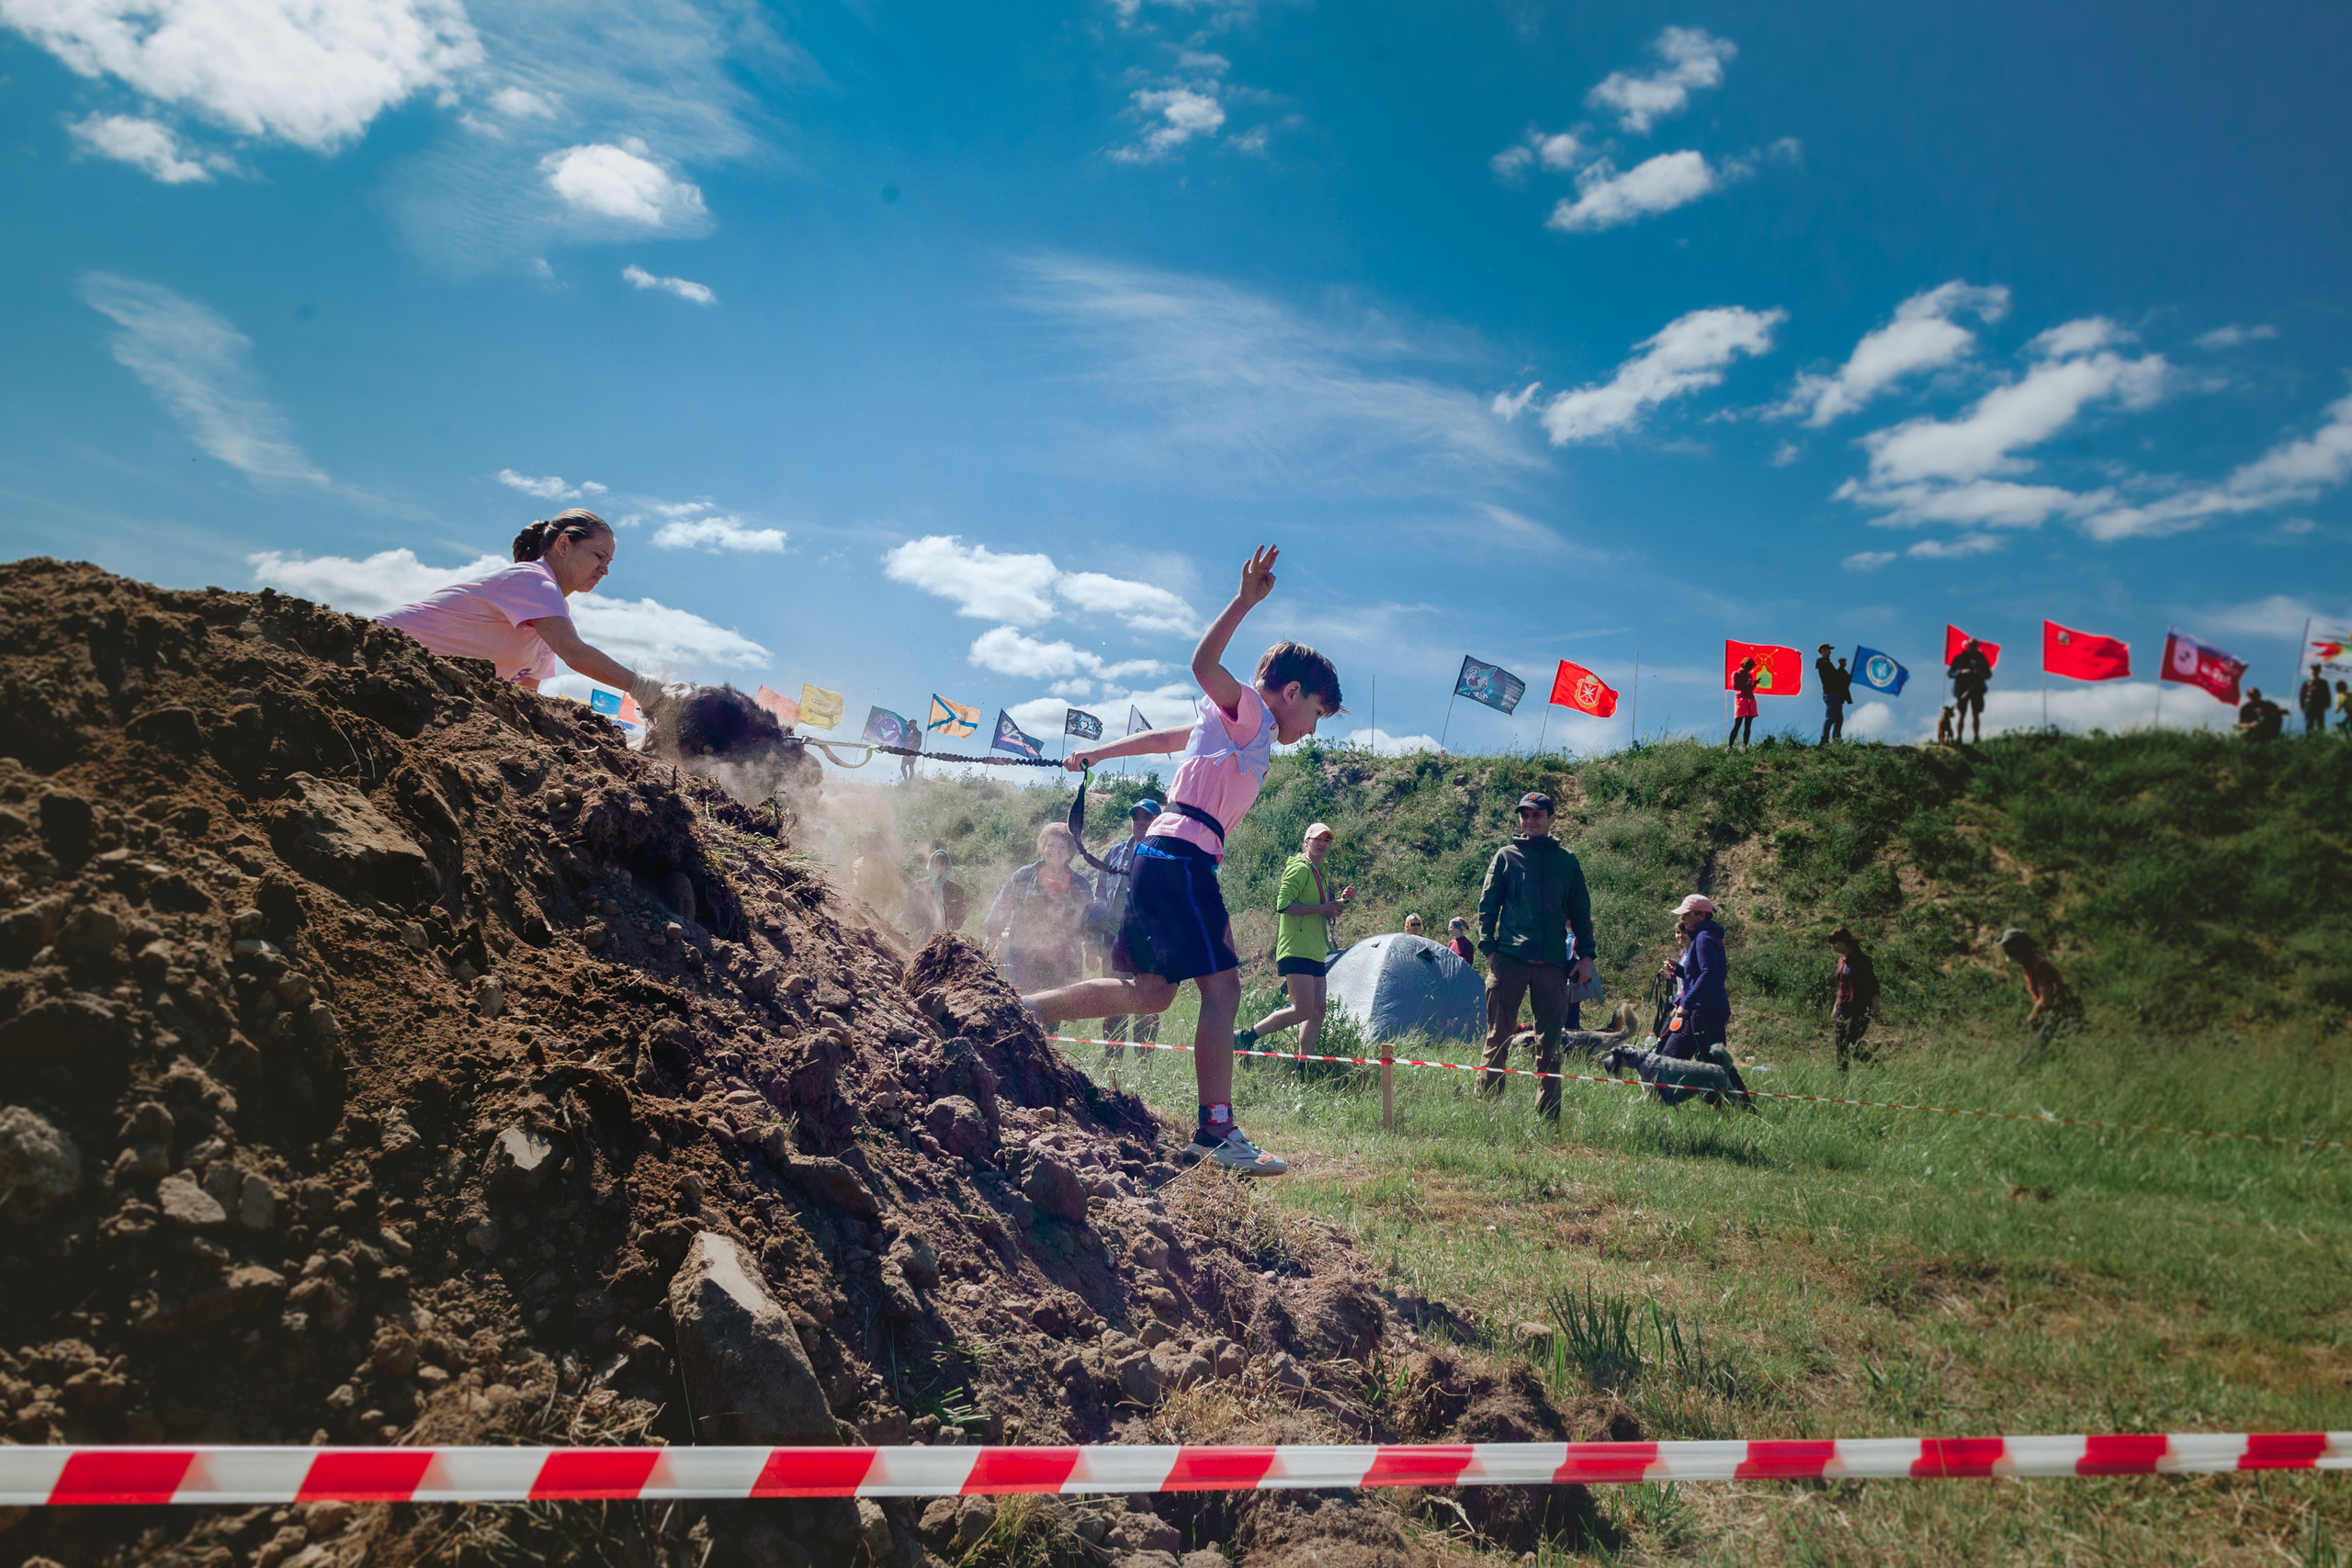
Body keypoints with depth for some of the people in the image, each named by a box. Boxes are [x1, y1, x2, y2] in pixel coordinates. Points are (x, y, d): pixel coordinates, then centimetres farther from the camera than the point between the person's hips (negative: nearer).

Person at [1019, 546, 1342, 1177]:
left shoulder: (1234, 726, 25)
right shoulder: (1249, 710, -3)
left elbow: (1162, 736, 33)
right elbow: (1203, 665, -22)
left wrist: (1097, 753, 43)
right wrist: (1245, 601, -32)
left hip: (1162, 856, 10)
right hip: (1183, 855, -10)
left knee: (1152, 993, 14)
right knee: (1222, 988, -12)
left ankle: (1025, 1009, 19)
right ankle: (1217, 1130, -13)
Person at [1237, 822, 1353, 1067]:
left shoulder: (1318, 874, 23)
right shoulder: (1300, 868, -8)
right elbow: (1284, 904, -19)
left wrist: (1340, 901, 13)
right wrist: (1322, 908, -18)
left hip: (1314, 953, 10)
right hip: (1296, 951, -10)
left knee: (1317, 1010, 4)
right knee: (1304, 1010, -16)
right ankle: (1245, 1036, -8)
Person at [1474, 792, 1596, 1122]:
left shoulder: (1567, 860, 12)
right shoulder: (1506, 856, 8)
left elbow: (1581, 911, 15)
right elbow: (1487, 905, 7)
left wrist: (1586, 955, 8)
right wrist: (1489, 948, -3)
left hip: (1553, 963, 2)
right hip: (1509, 958, -2)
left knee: (1550, 1043, 5)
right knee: (1498, 1036, -2)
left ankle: (1548, 1116, 11)